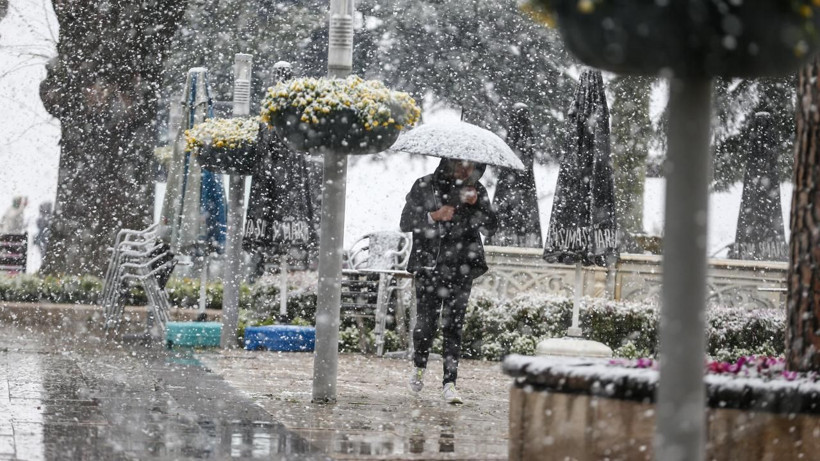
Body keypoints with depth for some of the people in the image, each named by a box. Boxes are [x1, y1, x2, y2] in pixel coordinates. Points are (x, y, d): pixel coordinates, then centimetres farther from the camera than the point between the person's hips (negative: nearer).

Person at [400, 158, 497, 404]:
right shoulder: (424, 186, 2)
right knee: (426, 322, -2)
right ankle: (419, 367, 26)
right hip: (429, 265, -1)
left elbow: (490, 227, 2)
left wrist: (475, 204, -14)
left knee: (454, 324, -4)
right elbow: (406, 222, 0)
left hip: (461, 269, 1)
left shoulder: (476, 190, 7)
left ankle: (449, 383, -3)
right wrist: (433, 216, -16)